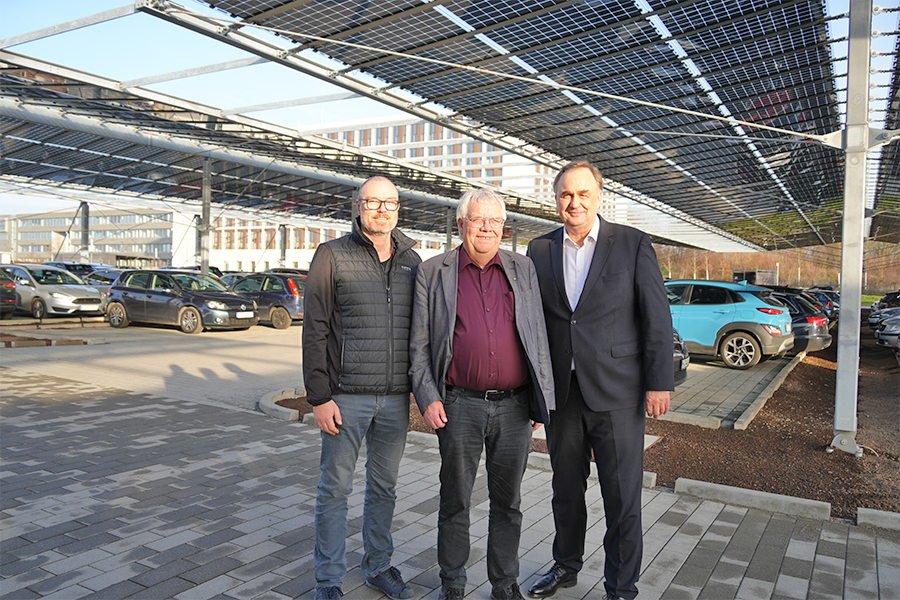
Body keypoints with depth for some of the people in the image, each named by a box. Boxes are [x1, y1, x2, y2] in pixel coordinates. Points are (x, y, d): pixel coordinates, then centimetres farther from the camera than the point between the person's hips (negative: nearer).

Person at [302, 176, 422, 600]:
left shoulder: (412, 260, 10)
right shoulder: (332, 255, -2)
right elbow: (314, 330, -5)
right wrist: (319, 395, -10)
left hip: (396, 398, 4)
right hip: (346, 396, -3)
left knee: (384, 487, 15)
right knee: (335, 489, 6)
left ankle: (378, 566, 33)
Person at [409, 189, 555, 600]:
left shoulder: (523, 270, 8)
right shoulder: (433, 273, 2)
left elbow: (539, 336, 10)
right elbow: (419, 343, 2)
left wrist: (542, 399, 6)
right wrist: (427, 397, -7)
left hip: (515, 407, 2)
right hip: (460, 407, -2)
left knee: (507, 503, 14)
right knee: (455, 502, 11)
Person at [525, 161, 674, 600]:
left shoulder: (633, 245, -2)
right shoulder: (540, 250, 6)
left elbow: (657, 317, -4)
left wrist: (659, 382, -8)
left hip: (616, 393, -3)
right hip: (561, 393, 3)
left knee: (623, 496, 6)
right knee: (566, 488, 18)